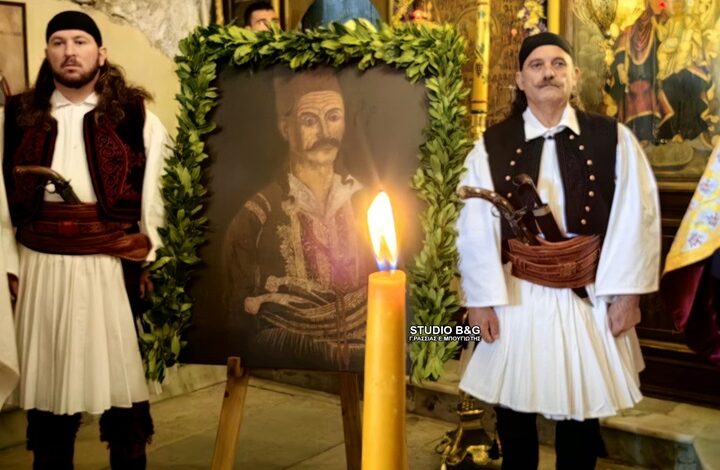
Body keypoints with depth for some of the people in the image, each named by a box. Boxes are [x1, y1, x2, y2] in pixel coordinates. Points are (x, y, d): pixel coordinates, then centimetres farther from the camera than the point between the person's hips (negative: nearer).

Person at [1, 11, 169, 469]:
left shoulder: (135, 113, 3)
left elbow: (156, 189, 0)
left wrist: (152, 260, -6)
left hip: (115, 266, -2)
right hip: (42, 268, 2)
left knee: (123, 375, 6)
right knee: (47, 380, 10)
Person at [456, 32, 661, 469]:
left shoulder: (614, 139, -1)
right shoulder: (492, 147, -1)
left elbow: (636, 216, -4)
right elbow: (476, 226, -4)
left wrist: (626, 292, -8)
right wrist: (481, 299, -8)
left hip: (589, 297, 0)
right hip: (516, 297, 0)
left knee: (582, 409, 14)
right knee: (514, 408, 14)